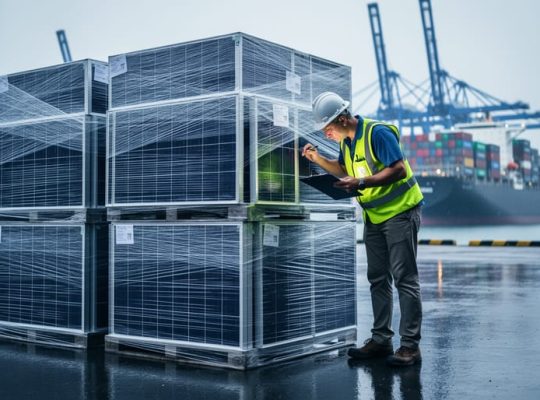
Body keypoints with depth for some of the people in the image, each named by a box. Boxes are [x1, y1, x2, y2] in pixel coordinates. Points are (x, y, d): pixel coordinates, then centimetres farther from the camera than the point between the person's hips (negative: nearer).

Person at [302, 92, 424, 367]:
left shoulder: (378, 133, -20)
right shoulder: (346, 141, 7)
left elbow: (399, 170, -25)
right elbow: (345, 171, 20)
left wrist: (361, 183, -30)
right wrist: (318, 159, 4)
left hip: (400, 212, -9)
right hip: (374, 216, 9)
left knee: (404, 279, -8)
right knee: (377, 279, 10)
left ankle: (410, 345, -5)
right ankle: (380, 340, 17)